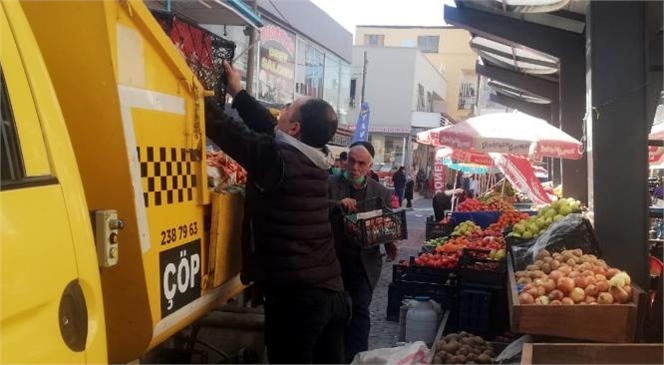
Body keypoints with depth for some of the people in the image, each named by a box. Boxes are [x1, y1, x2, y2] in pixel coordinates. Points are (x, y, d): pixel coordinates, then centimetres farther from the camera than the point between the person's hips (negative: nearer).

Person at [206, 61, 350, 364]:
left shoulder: (276, 159, -15)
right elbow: (269, 128, 18)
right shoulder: (316, 159, 6)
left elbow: (223, 128, -10)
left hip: (296, 296, -8)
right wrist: (237, 93, 25)